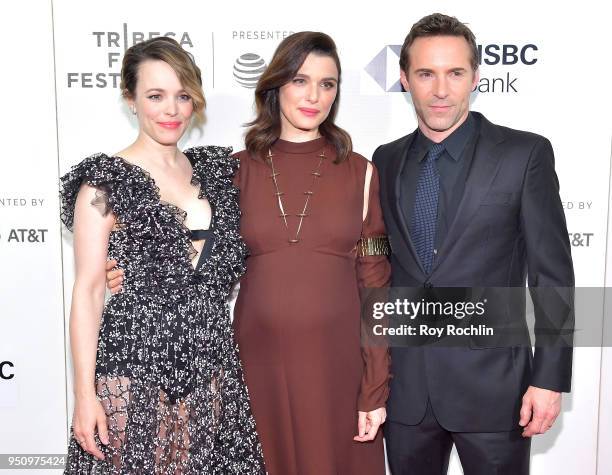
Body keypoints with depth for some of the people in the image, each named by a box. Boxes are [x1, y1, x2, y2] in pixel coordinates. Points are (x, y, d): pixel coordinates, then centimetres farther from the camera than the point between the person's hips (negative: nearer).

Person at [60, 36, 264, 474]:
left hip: (213, 368, 5)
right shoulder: (105, 182, -6)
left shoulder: (215, 169, 8)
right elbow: (87, 290, -7)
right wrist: (85, 394, -10)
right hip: (135, 371, -4)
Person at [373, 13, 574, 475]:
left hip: (491, 384, -3)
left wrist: (550, 378, -9)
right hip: (404, 384, 4)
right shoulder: (386, 160, 5)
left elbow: (553, 274, -6)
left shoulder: (525, 153, -6)